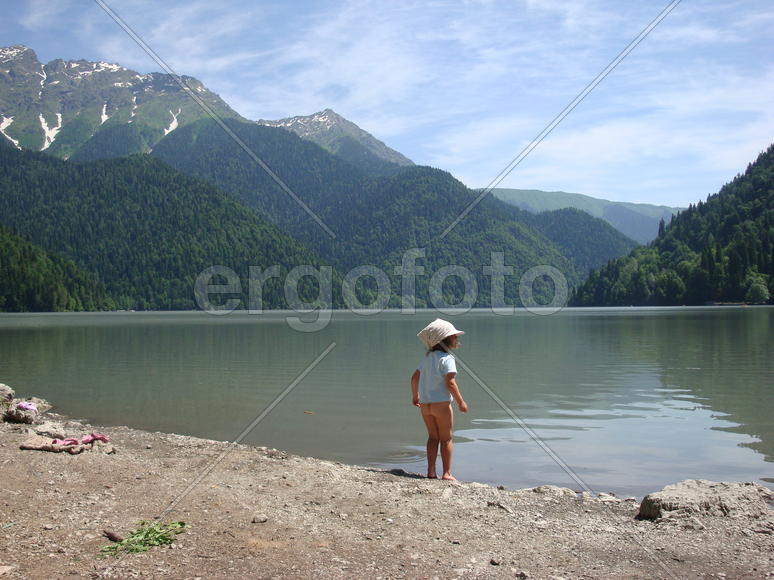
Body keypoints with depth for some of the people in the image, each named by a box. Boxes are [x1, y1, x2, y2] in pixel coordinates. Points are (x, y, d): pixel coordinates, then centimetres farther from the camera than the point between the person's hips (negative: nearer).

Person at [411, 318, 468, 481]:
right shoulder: (447, 358, -13)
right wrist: (461, 402, -13)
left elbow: (414, 378, 13)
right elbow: (450, 383, -20)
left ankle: (431, 471, 14)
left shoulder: (427, 357, 9)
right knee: (446, 439, 5)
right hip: (441, 404, -6)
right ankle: (447, 473, 7)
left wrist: (415, 396, 26)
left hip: (425, 405, 6)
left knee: (433, 437, 15)